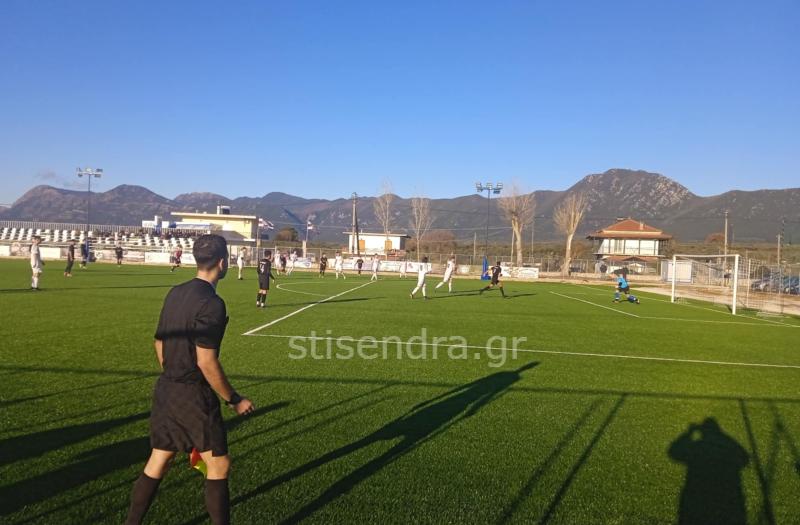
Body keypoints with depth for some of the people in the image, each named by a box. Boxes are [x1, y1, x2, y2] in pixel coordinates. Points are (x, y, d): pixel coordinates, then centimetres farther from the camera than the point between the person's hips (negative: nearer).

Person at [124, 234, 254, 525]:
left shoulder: (176, 293, 6)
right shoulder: (211, 303, -20)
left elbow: (160, 344, 13)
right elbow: (206, 362, -22)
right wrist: (234, 400, -12)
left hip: (165, 389, 8)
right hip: (194, 395, -8)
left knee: (157, 463, 20)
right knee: (219, 467, 5)